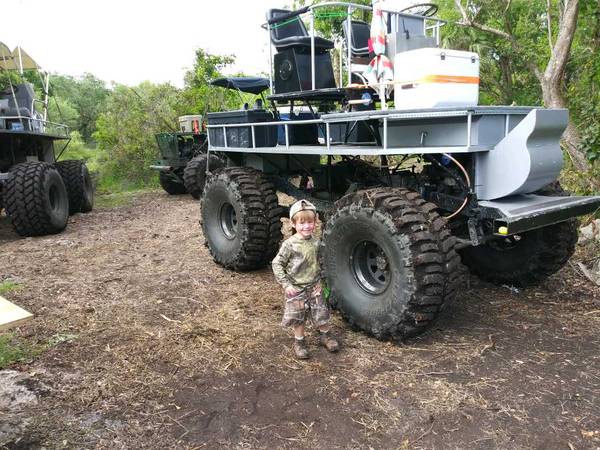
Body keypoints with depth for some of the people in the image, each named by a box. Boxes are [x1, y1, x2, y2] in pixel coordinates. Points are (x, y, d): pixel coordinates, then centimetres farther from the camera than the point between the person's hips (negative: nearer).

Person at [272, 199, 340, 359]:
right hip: (296, 289, -4)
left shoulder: (315, 242, -2)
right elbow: (277, 264, -16)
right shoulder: (289, 244, -19)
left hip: (314, 286, 4)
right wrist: (286, 284, -19)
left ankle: (325, 336, 35)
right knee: (298, 318, 9)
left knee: (322, 313, 12)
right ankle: (299, 342, 30)